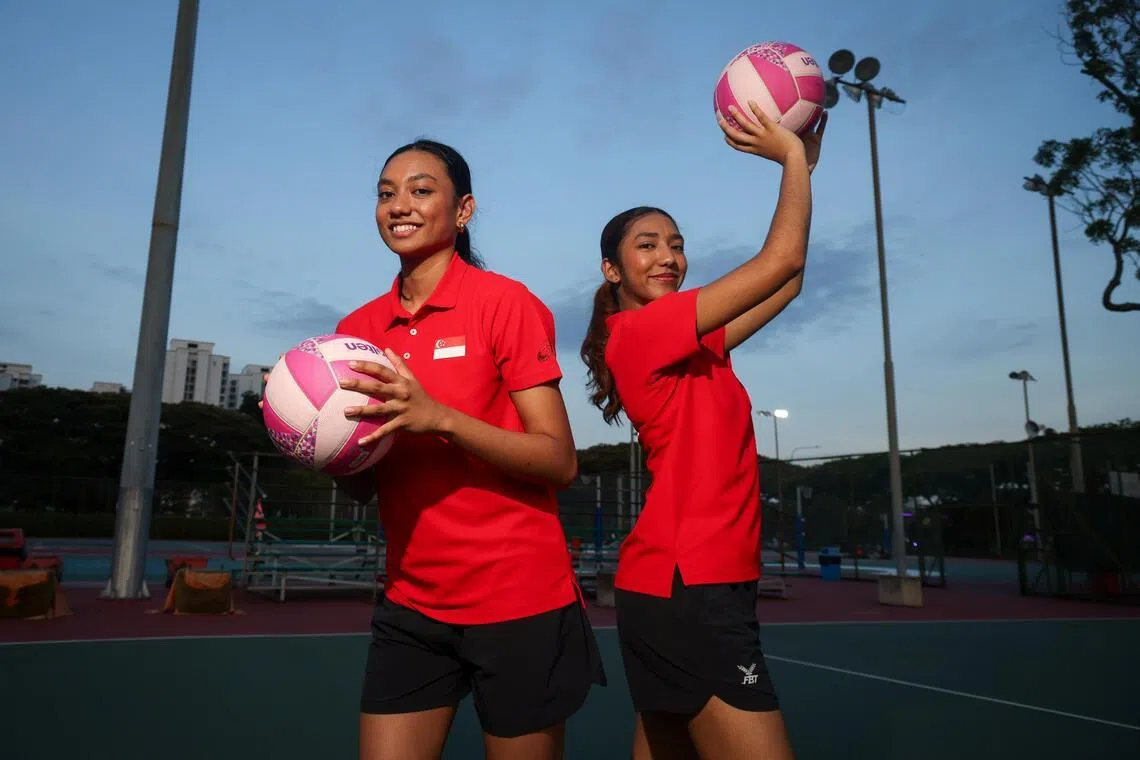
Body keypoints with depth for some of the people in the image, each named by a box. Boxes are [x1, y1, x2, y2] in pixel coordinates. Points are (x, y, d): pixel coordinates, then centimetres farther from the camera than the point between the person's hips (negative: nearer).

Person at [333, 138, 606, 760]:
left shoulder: (504, 302, -9)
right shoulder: (356, 330, 5)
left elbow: (560, 462, -14)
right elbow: (361, 489, 11)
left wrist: (438, 417, -26)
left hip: (518, 602, -3)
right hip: (409, 605, 4)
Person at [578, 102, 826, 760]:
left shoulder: (689, 342, 14)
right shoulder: (640, 330, -11)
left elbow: (786, 285, 17)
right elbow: (781, 259, -12)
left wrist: (804, 165, 17)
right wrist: (792, 156, 0)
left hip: (686, 583, 9)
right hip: (688, 586, -9)